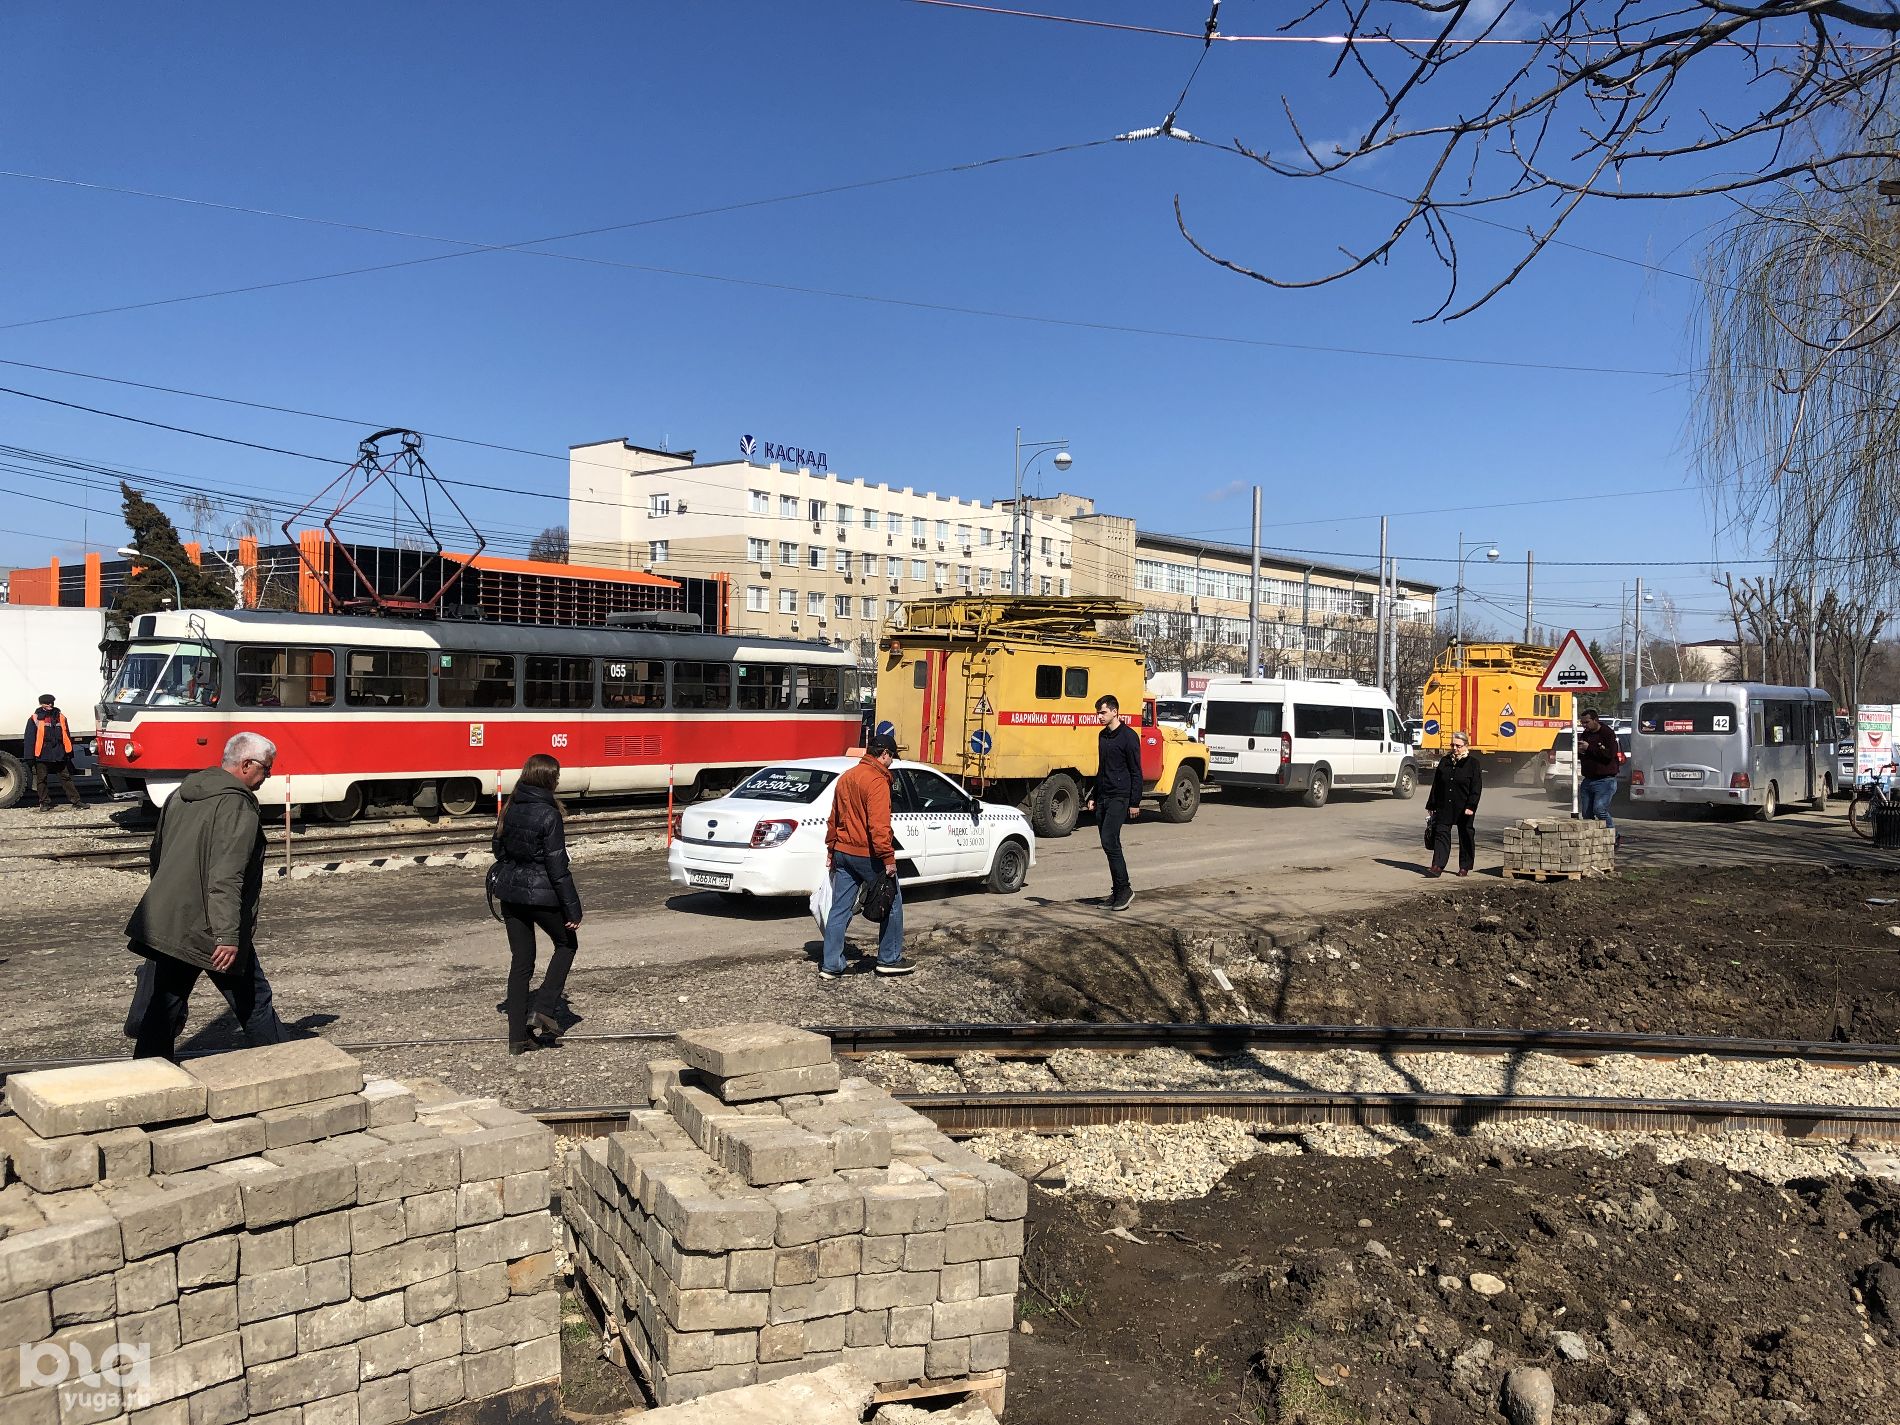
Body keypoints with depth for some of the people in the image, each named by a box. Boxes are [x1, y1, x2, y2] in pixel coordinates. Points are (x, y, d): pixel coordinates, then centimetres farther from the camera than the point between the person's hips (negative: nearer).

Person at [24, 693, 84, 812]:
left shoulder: (60, 717, 10)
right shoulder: (35, 719, 0)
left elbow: (67, 736, 15)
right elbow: (30, 738, -1)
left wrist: (69, 753, 13)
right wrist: (30, 756, -6)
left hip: (60, 754, 2)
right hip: (42, 756, -2)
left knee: (66, 777, 3)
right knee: (42, 780, 5)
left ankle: (76, 801, 3)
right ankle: (45, 803, 15)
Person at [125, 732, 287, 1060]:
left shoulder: (180, 795, 13)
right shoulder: (238, 806, -16)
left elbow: (157, 854, 24)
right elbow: (225, 879, -25)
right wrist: (228, 935, -26)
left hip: (165, 922, 8)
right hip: (210, 931, -8)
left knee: (165, 1004, 14)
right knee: (253, 1001, 5)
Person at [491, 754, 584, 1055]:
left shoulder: (510, 810, 4)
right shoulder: (549, 815, -17)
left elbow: (499, 851, 12)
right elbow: (557, 866, -17)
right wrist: (573, 908, -13)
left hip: (510, 892, 6)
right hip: (541, 894, -6)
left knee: (520, 962, 12)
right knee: (567, 943, 18)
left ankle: (518, 1037, 14)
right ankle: (542, 1009, 6)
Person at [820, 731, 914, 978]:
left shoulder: (846, 777, 13)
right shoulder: (877, 780, -14)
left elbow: (834, 818, 19)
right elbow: (879, 825, -22)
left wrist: (831, 849, 25)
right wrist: (888, 858, -20)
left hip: (843, 853, 8)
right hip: (868, 854, -8)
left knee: (840, 909, 8)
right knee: (893, 903, 8)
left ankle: (831, 965, 8)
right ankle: (889, 959, 15)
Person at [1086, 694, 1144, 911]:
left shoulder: (1128, 736, -9)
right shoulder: (1102, 736, 15)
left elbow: (1136, 771, -10)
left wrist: (1135, 802, -13)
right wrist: (1093, 796, 20)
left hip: (1119, 797, -8)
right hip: (1103, 798, 8)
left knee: (1110, 842, -16)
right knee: (1109, 844, 7)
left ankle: (1123, 889, -9)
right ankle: (1118, 891, 14)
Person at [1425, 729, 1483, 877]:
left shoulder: (1472, 763, -2)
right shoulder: (1444, 762, 9)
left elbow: (1476, 787, -7)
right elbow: (1436, 785, 12)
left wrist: (1471, 806, -16)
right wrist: (1432, 806, 9)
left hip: (1464, 809, -3)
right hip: (1444, 808, 3)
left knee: (1465, 837, 7)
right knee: (1441, 834, -5)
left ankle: (1464, 867, 18)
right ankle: (1437, 866, -10)